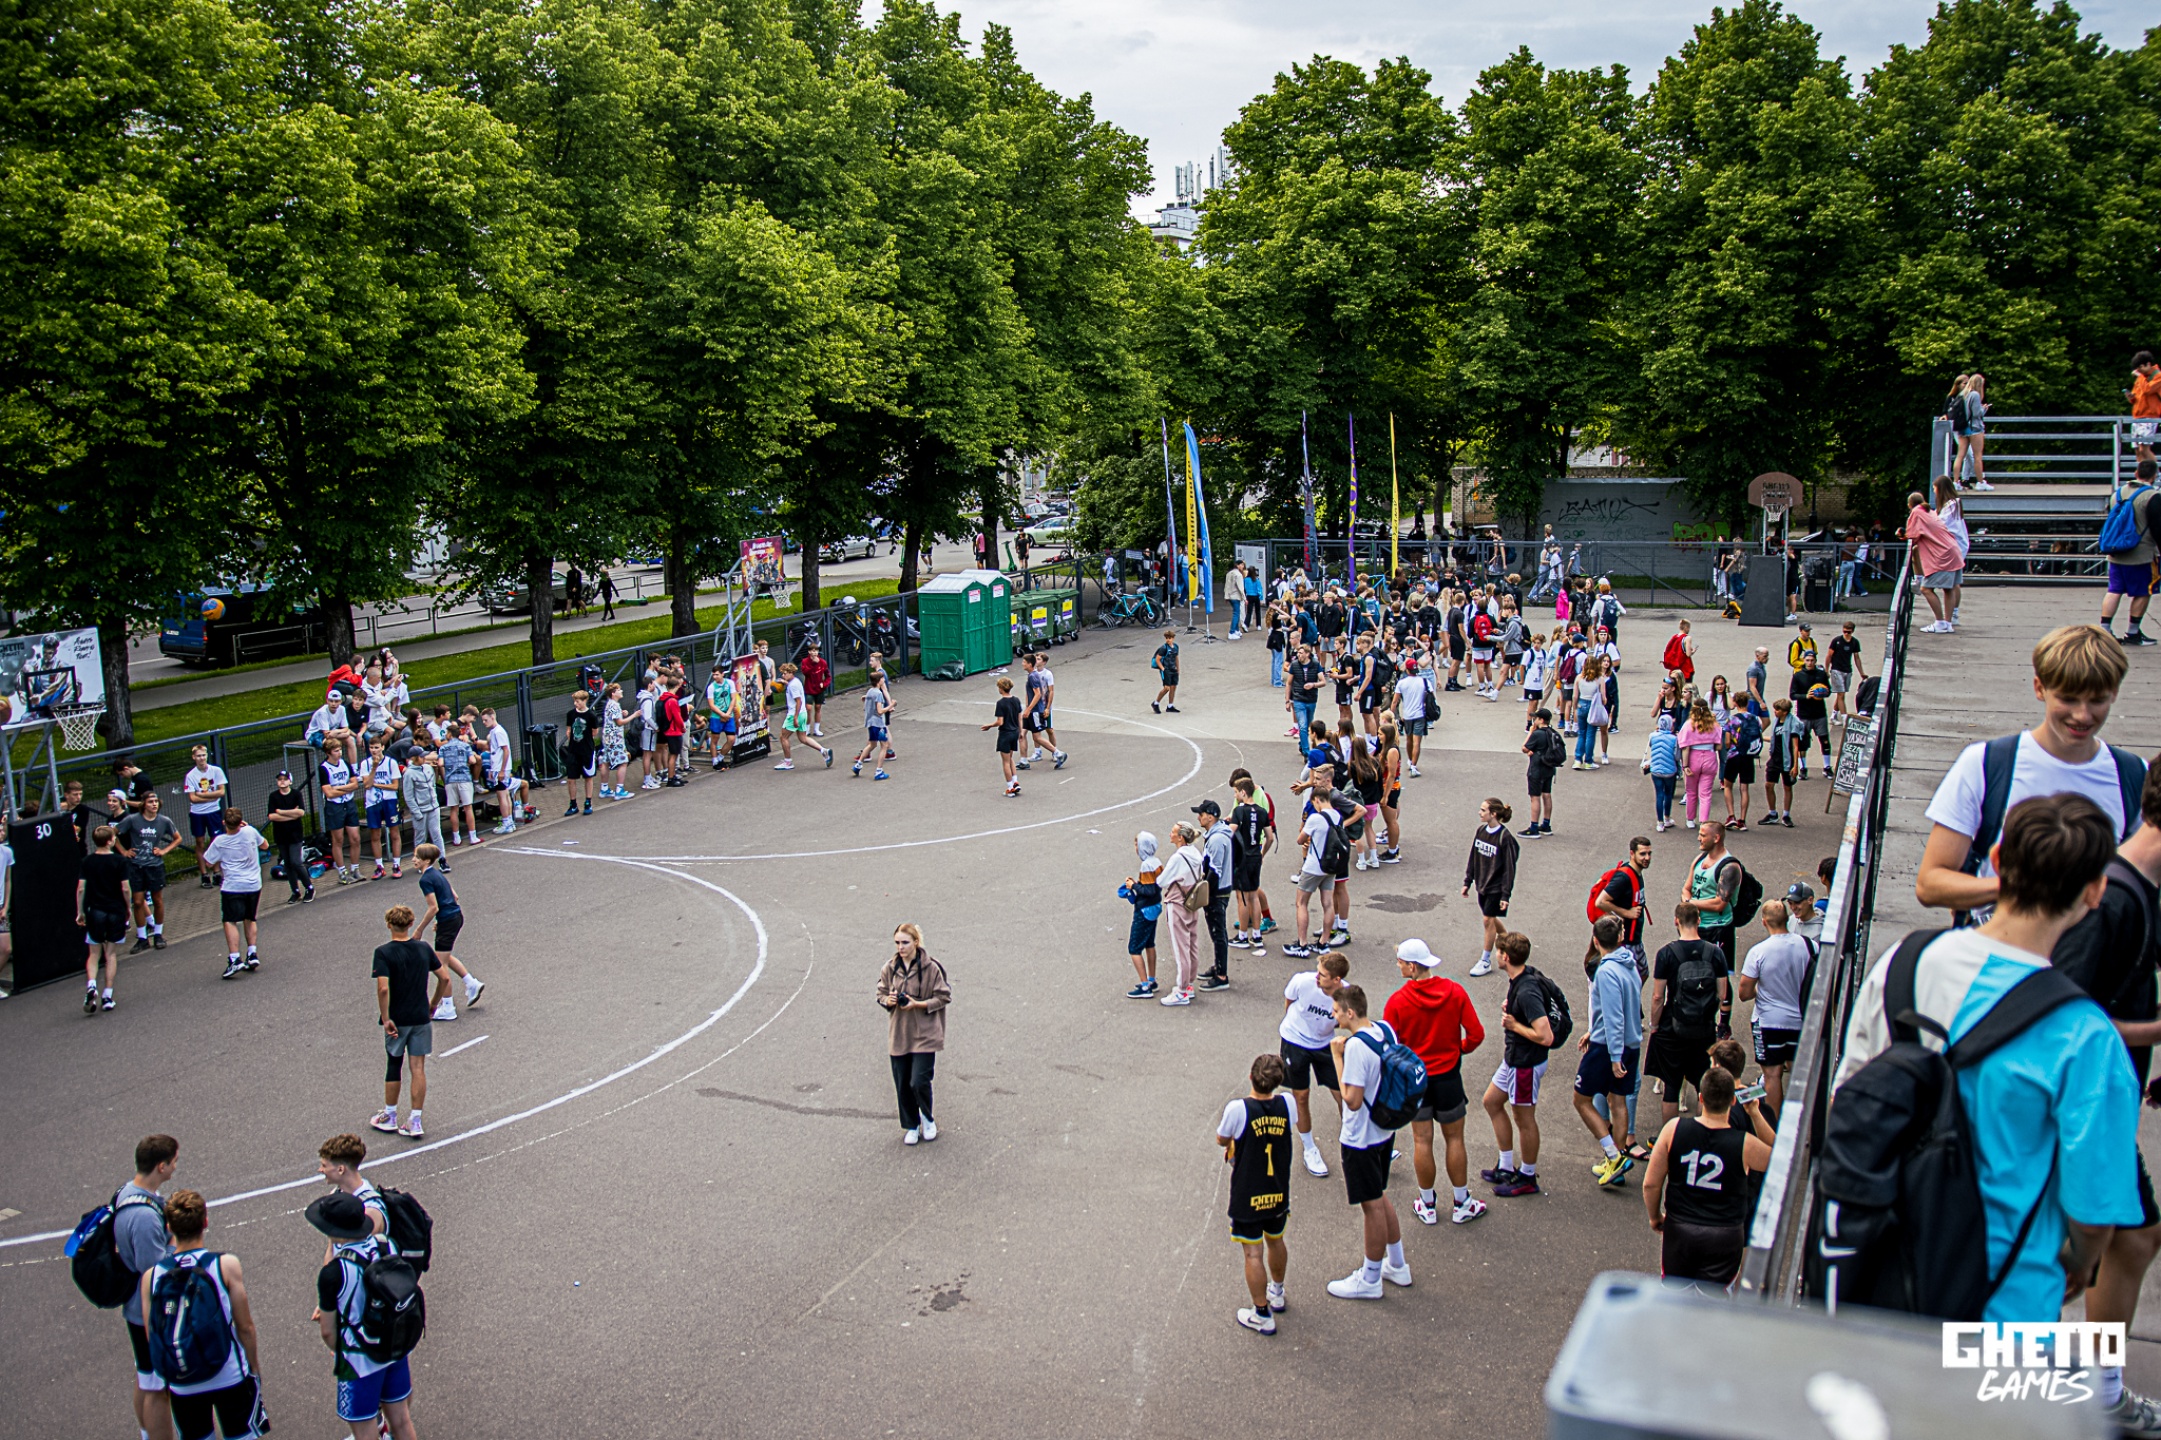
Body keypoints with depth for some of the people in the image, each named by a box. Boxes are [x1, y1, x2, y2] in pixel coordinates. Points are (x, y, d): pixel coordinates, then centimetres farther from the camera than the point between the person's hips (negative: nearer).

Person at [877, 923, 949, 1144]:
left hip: (924, 1034, -4)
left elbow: (943, 997, -5)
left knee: (919, 1082, -10)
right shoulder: (890, 968, 1)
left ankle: (927, 1119, 19)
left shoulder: (930, 968, -10)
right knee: (902, 1085, 9)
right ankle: (911, 1126, 28)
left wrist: (918, 1004, -18)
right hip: (898, 1035, 4)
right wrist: (889, 1001, -11)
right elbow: (881, 994, 12)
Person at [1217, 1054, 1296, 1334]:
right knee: (1275, 1242, 25)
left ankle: (1263, 1316, 15)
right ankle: (1277, 1293, 46)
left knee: (1254, 1255, 6)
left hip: (1247, 1198, -5)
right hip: (1279, 1194, 5)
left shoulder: (1237, 1109, -24)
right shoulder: (1286, 1103, -13)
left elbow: (1222, 1140, -6)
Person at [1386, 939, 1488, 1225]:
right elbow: (1476, 1034, -9)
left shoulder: (1397, 1002, -17)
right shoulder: (1455, 992, -12)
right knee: (1454, 1139, 14)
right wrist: (1459, 1049, 10)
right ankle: (1462, 1204, 24)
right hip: (1448, 1076, 1)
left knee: (1422, 1141, 11)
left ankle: (1428, 1206, 22)